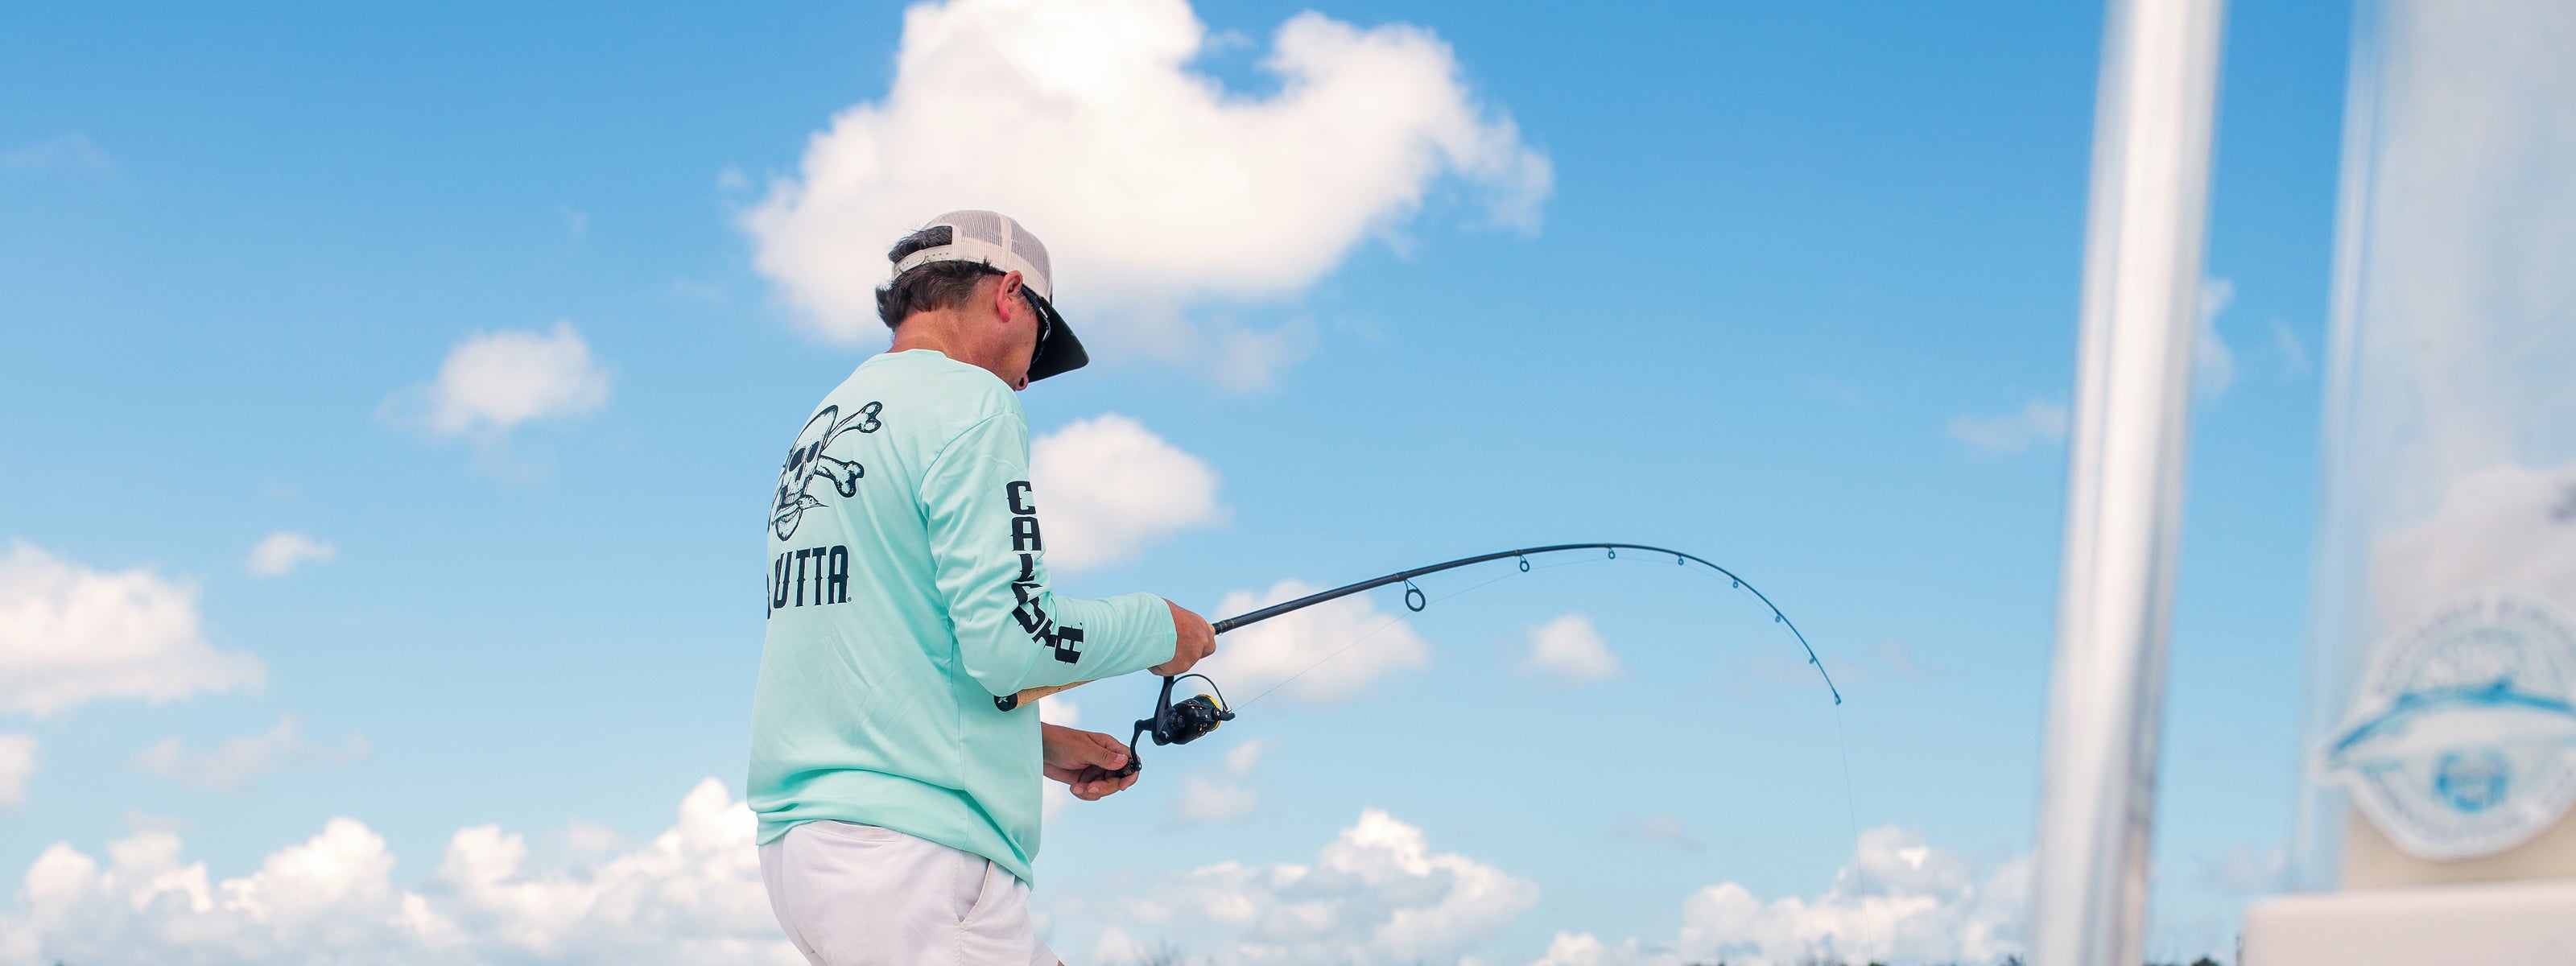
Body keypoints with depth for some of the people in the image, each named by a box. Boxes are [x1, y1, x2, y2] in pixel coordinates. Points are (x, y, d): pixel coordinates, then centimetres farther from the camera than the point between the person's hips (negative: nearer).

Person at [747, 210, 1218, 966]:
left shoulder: (823, 425, 21)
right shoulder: (967, 402, -6)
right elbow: (1007, 635, -15)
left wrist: (1038, 745, 25)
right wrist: (1157, 628, 2)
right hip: (913, 850, -9)